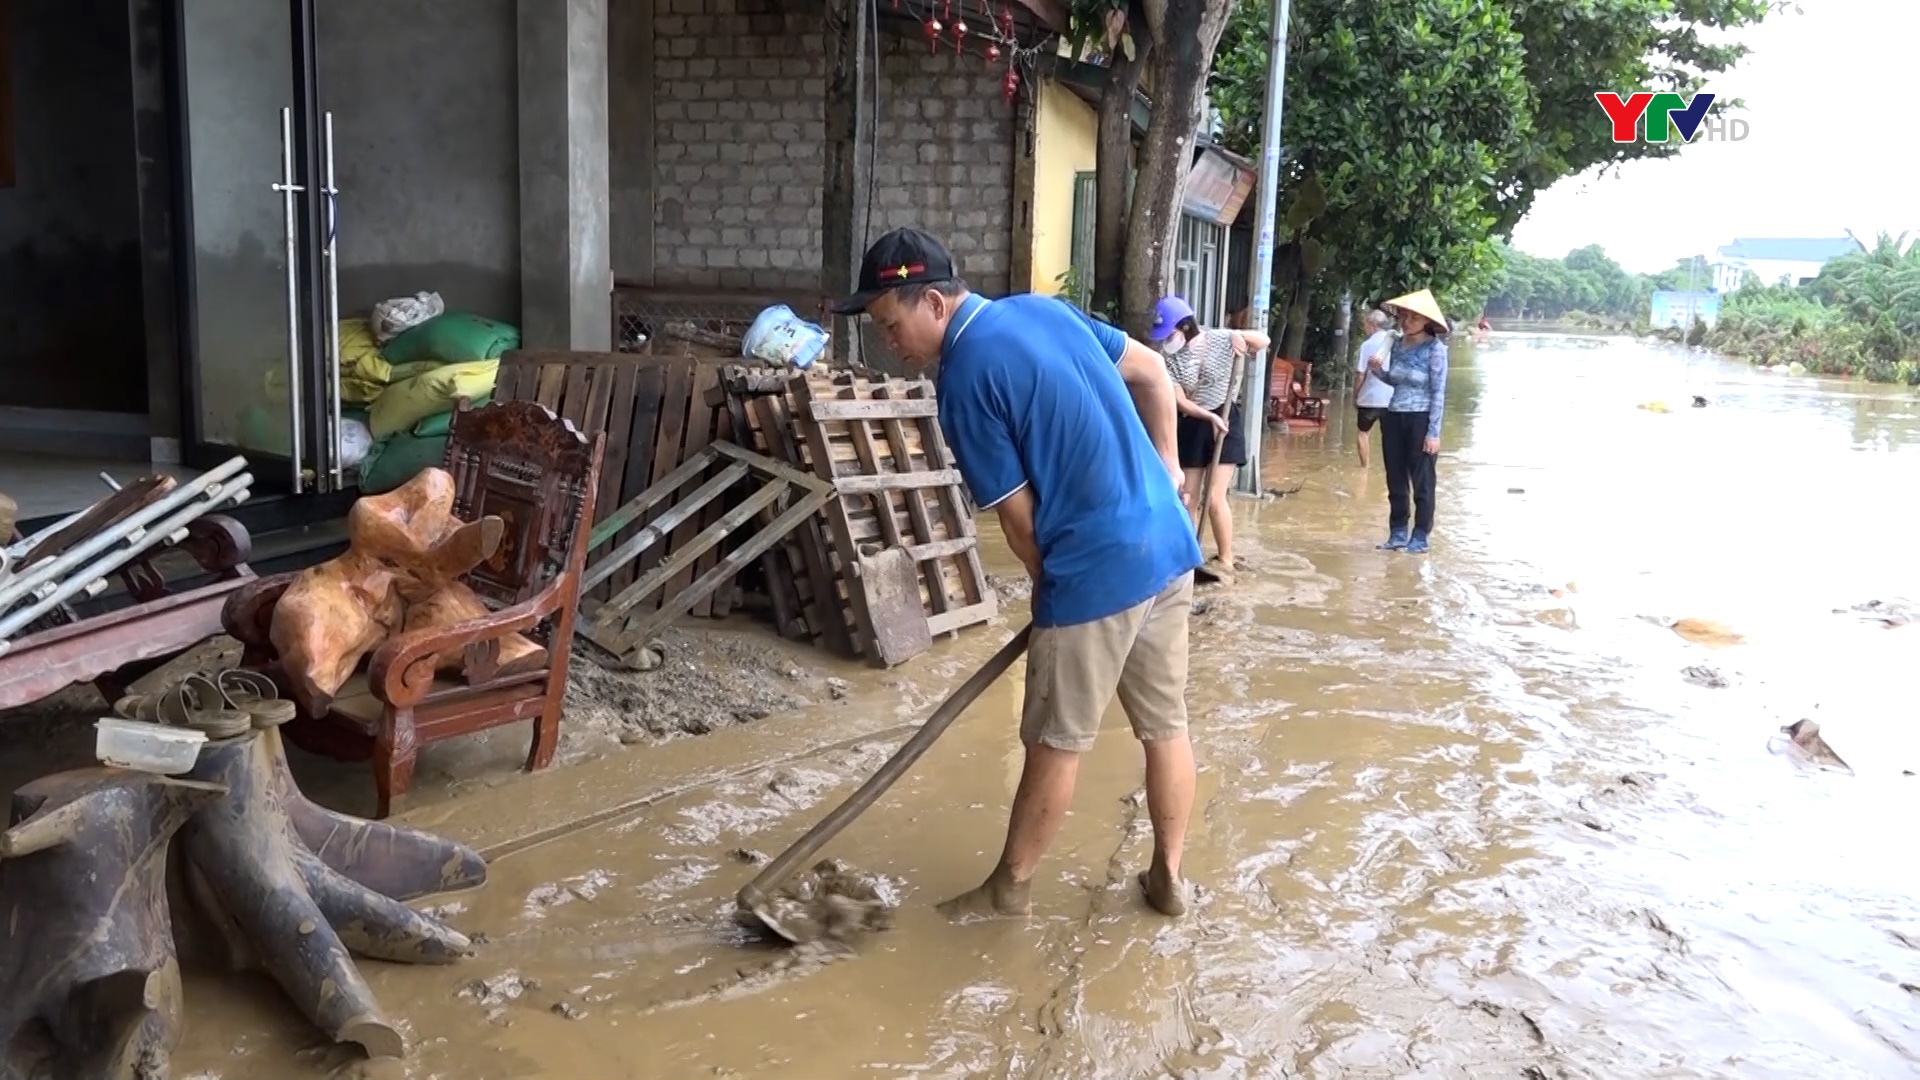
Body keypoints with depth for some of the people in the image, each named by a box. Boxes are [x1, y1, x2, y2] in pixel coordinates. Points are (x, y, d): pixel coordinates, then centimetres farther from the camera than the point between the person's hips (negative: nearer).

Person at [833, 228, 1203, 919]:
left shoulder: (964, 379, -14)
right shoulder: (1044, 308, 8)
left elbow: (1019, 517, -10)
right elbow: (1153, 372, 17)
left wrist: (1049, 588, 7)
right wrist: (1165, 468, 25)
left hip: (1098, 571, -8)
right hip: (1169, 547, 8)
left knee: (1056, 744, 7)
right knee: (1166, 726, 16)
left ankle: (1011, 887, 24)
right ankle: (1169, 877, 29)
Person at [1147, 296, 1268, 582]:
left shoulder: (1220, 340, -11)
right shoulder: (1167, 357, -10)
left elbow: (1263, 342, 2)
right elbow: (1180, 402, -12)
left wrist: (1240, 335, -17)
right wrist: (1209, 417, -25)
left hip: (1225, 422, -3)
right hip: (1191, 426, 3)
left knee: (1215, 499, -10)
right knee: (1187, 499, 5)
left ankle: (1225, 561, 2)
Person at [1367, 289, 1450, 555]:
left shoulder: (1435, 348, -12)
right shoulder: (1398, 343, 5)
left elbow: (1438, 392, -13)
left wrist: (1433, 432, -16)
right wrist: (1379, 370, -4)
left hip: (1420, 419, -6)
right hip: (1393, 417, 6)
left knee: (1422, 482, 3)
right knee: (1395, 481, 11)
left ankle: (1420, 537, 11)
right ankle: (1397, 534, 20)